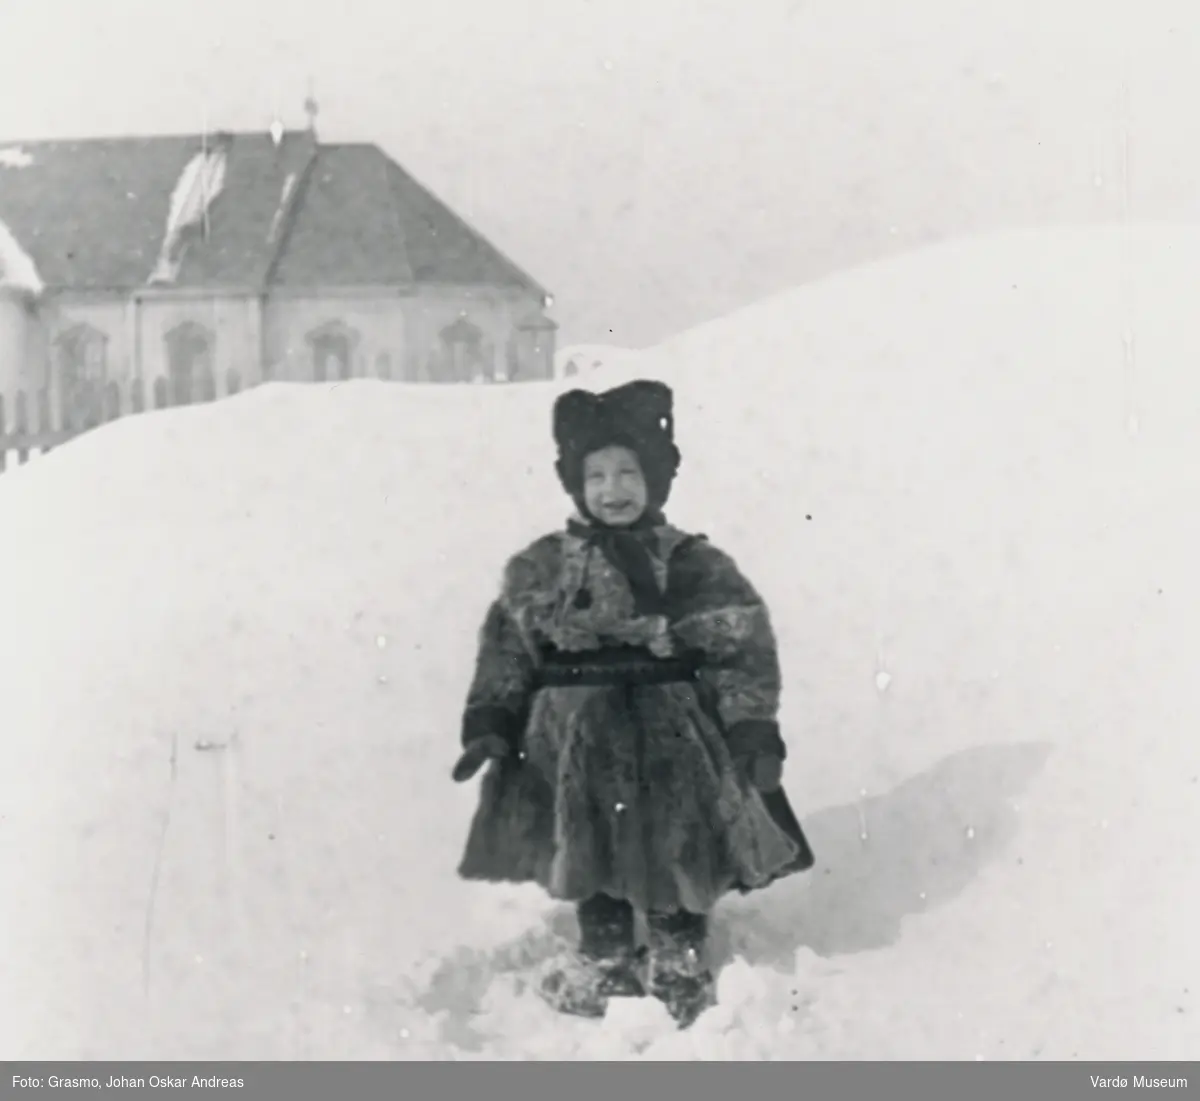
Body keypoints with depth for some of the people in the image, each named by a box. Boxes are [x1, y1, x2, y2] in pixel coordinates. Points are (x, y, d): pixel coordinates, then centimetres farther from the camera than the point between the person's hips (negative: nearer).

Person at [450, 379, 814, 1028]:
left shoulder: (696, 567, -3)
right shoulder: (541, 570, 2)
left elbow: (746, 650, -4)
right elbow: (505, 650, 5)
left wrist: (753, 730, -11)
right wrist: (488, 724, -4)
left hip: (673, 744, -1)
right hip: (581, 747, 1)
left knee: (678, 855, 7)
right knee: (591, 857, 10)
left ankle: (678, 962, 25)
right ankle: (602, 958, 28)